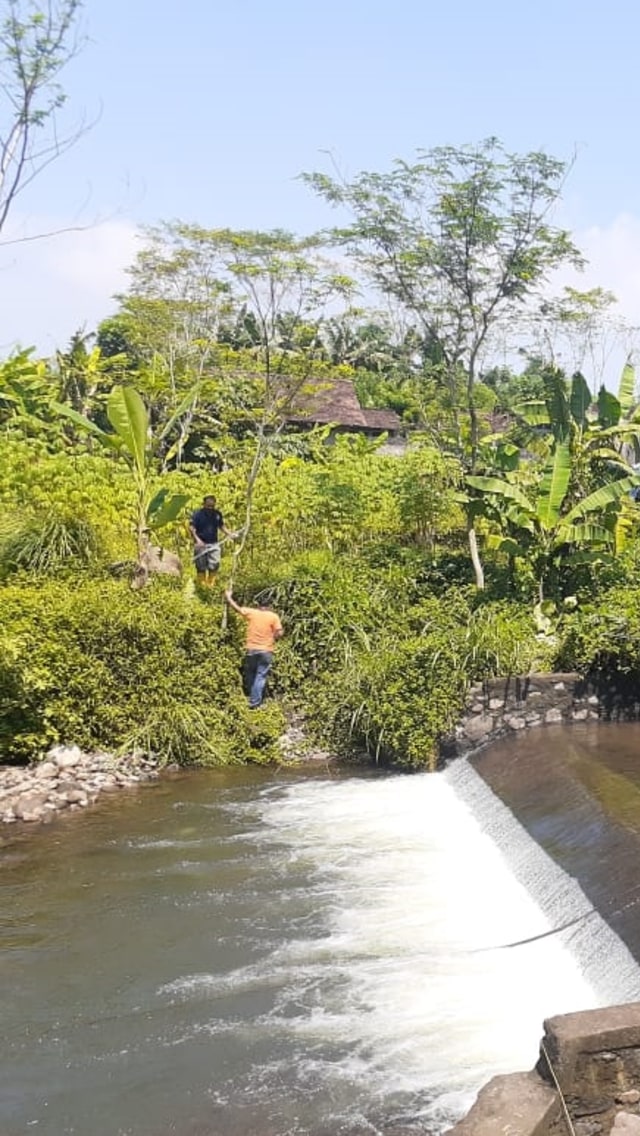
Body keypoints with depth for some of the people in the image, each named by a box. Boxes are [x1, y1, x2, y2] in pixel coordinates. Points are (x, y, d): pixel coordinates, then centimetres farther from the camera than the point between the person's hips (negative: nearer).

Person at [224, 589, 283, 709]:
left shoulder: (251, 613, 0)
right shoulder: (274, 616, -4)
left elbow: (236, 608, 9)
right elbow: (279, 633, -9)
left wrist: (228, 597, 26)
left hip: (251, 650, 2)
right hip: (266, 651, -2)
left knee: (250, 675, 19)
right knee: (260, 677, 0)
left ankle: (250, 698, 31)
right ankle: (254, 703, -4)